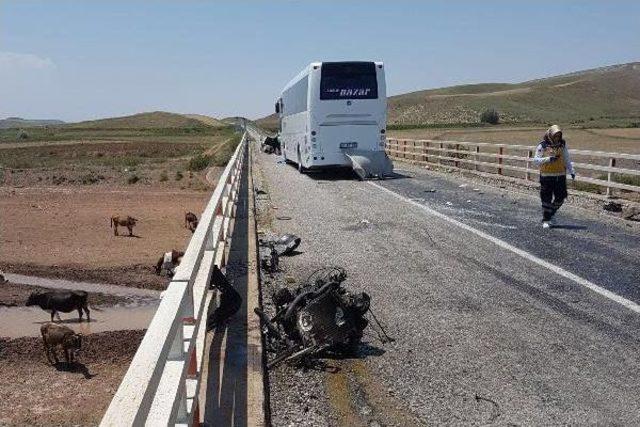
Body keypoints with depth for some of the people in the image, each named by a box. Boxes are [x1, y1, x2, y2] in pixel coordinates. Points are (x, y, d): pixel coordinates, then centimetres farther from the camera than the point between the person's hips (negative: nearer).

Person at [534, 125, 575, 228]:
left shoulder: (562, 145, 7)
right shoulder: (542, 146, -6)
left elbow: (567, 159, 13)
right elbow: (536, 160, -10)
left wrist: (571, 171, 2)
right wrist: (549, 159, -22)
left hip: (560, 175, 4)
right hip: (547, 176, -4)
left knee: (560, 198, 4)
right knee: (546, 199, -1)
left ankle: (551, 214, 28)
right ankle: (546, 220, 9)